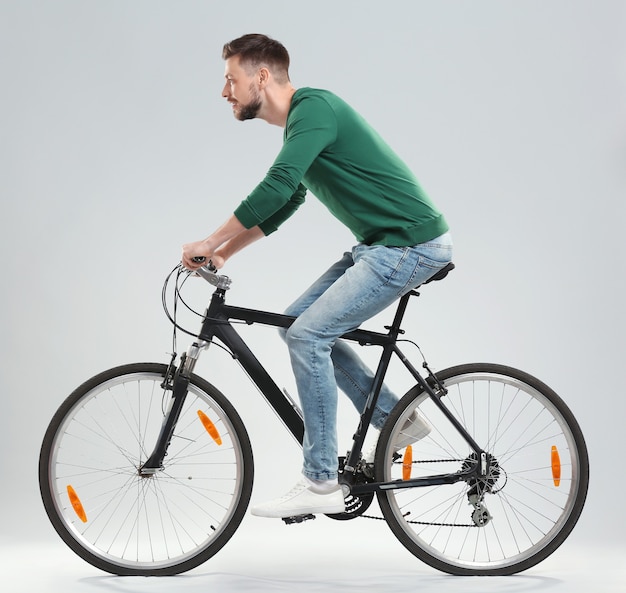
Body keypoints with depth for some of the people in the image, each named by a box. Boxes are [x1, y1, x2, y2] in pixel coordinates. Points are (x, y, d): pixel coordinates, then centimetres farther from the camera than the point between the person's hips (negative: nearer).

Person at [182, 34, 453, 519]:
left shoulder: (313, 107, -15)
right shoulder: (300, 120, 16)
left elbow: (275, 188, -27)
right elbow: (283, 203, 25)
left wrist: (211, 242, -18)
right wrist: (222, 254, 18)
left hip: (410, 244, -10)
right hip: (380, 244, 10)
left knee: (308, 335, -13)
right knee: (299, 323, 10)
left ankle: (321, 483, -6)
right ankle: (394, 417, 16)